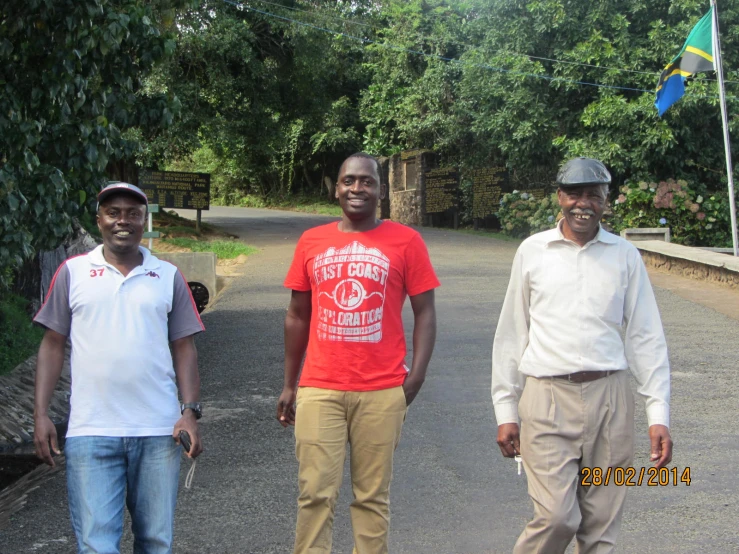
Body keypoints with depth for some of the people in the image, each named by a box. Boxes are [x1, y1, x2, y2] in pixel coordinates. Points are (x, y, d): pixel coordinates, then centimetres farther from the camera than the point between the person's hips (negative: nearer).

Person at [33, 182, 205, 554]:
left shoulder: (168, 277, 9)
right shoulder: (73, 272, 6)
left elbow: (184, 348, 9)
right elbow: (53, 345, 7)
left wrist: (190, 411, -2)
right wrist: (40, 415, -1)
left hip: (158, 431, 1)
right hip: (90, 432, -1)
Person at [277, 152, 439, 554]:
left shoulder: (405, 241, 2)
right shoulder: (311, 242, 9)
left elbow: (424, 312, 2)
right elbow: (297, 316, 14)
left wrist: (416, 375, -9)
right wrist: (289, 384, 12)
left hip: (382, 392, -1)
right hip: (319, 389, 2)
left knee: (372, 496, 7)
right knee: (316, 494, 1)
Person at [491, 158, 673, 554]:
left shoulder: (625, 256, 7)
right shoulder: (532, 251, 4)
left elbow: (646, 338, 7)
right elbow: (511, 335, 8)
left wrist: (659, 415, 1)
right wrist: (505, 411, 5)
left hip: (609, 397, 2)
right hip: (547, 398, -1)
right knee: (557, 516, -10)